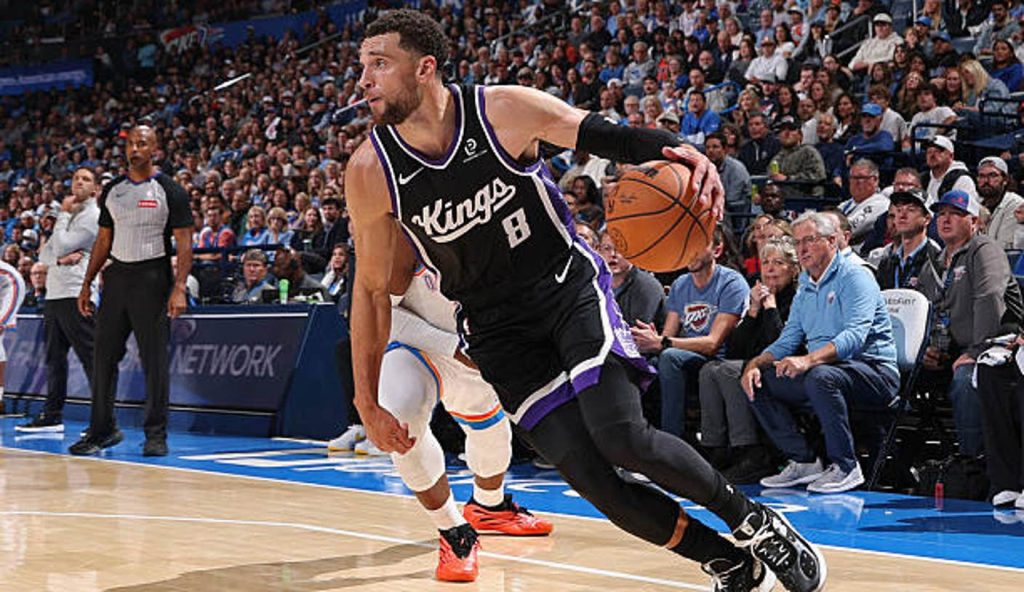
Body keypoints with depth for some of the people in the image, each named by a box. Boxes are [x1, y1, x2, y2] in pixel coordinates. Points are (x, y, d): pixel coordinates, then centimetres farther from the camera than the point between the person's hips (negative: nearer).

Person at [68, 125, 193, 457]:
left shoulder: (170, 191, -3)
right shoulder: (112, 191, 12)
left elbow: (184, 244, -7)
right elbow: (104, 240, 18)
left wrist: (179, 288, -17)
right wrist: (87, 283, 13)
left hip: (152, 278, -5)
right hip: (117, 277, 5)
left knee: (154, 358, -2)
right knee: (104, 355, 4)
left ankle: (156, 434, 5)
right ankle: (102, 429, 12)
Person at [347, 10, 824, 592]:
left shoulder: (504, 109, -15)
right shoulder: (370, 172, -10)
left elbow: (607, 135, -6)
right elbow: (372, 287, 1)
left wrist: (680, 153, -28)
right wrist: (368, 402, 2)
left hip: (569, 286, -2)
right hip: (496, 324, 2)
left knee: (622, 437, -22)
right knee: (586, 474, -11)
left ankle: (755, 522, 3)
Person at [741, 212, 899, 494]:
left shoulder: (854, 277, -9)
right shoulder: (804, 291, 18)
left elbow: (855, 335, -24)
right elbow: (786, 342, 16)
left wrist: (809, 360, -39)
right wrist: (755, 364, -6)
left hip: (874, 371, -8)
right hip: (824, 368, 8)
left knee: (820, 376, -38)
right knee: (758, 381, -4)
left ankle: (845, 467, -25)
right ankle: (803, 461, -5)